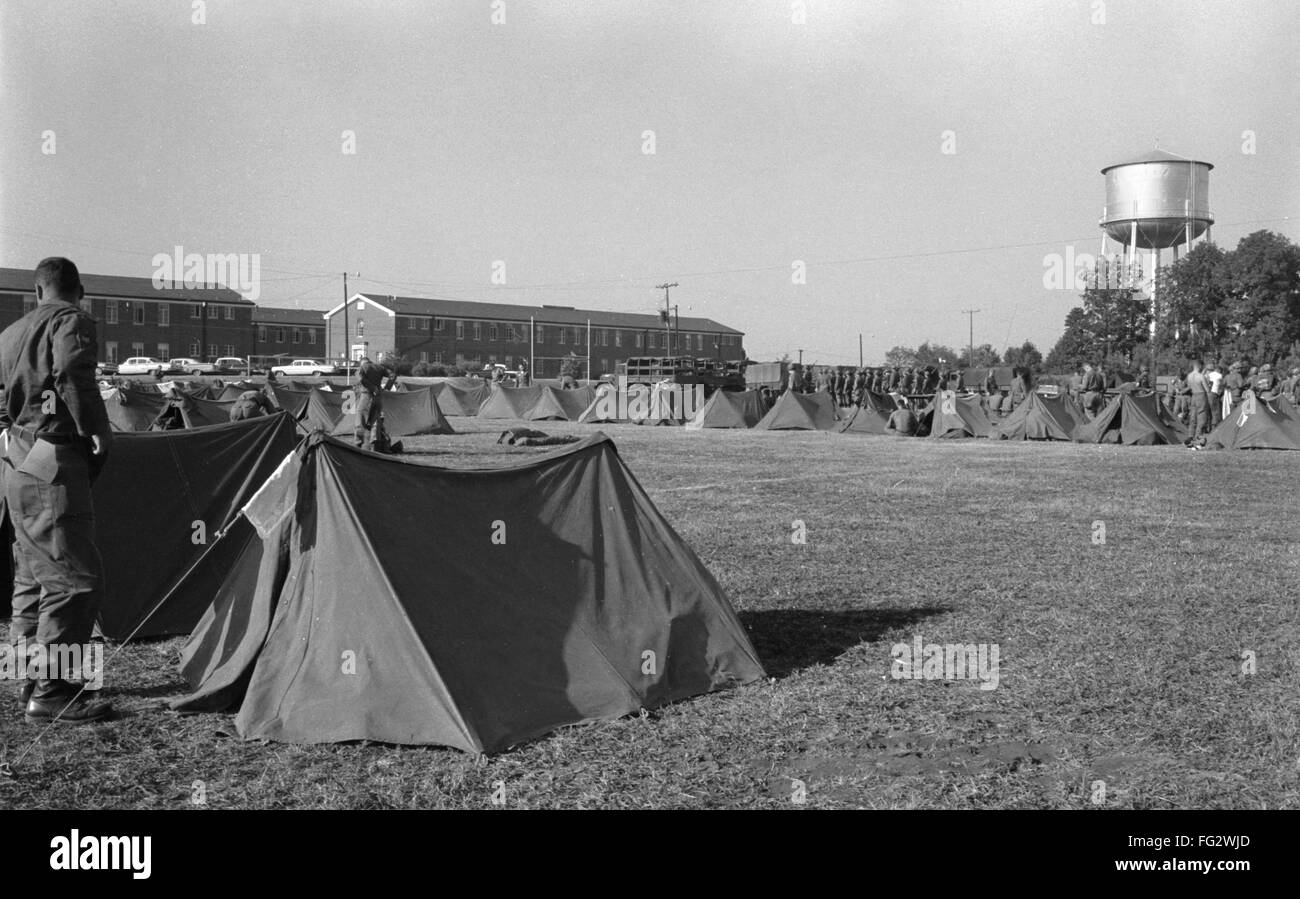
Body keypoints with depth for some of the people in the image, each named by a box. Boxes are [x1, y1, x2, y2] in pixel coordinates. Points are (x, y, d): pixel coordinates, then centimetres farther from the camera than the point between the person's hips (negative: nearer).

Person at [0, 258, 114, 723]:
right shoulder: (72, 321, -7)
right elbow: (72, 376, -23)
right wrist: (97, 432, -15)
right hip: (55, 462, -9)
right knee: (75, 577, -8)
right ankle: (51, 692, -7)